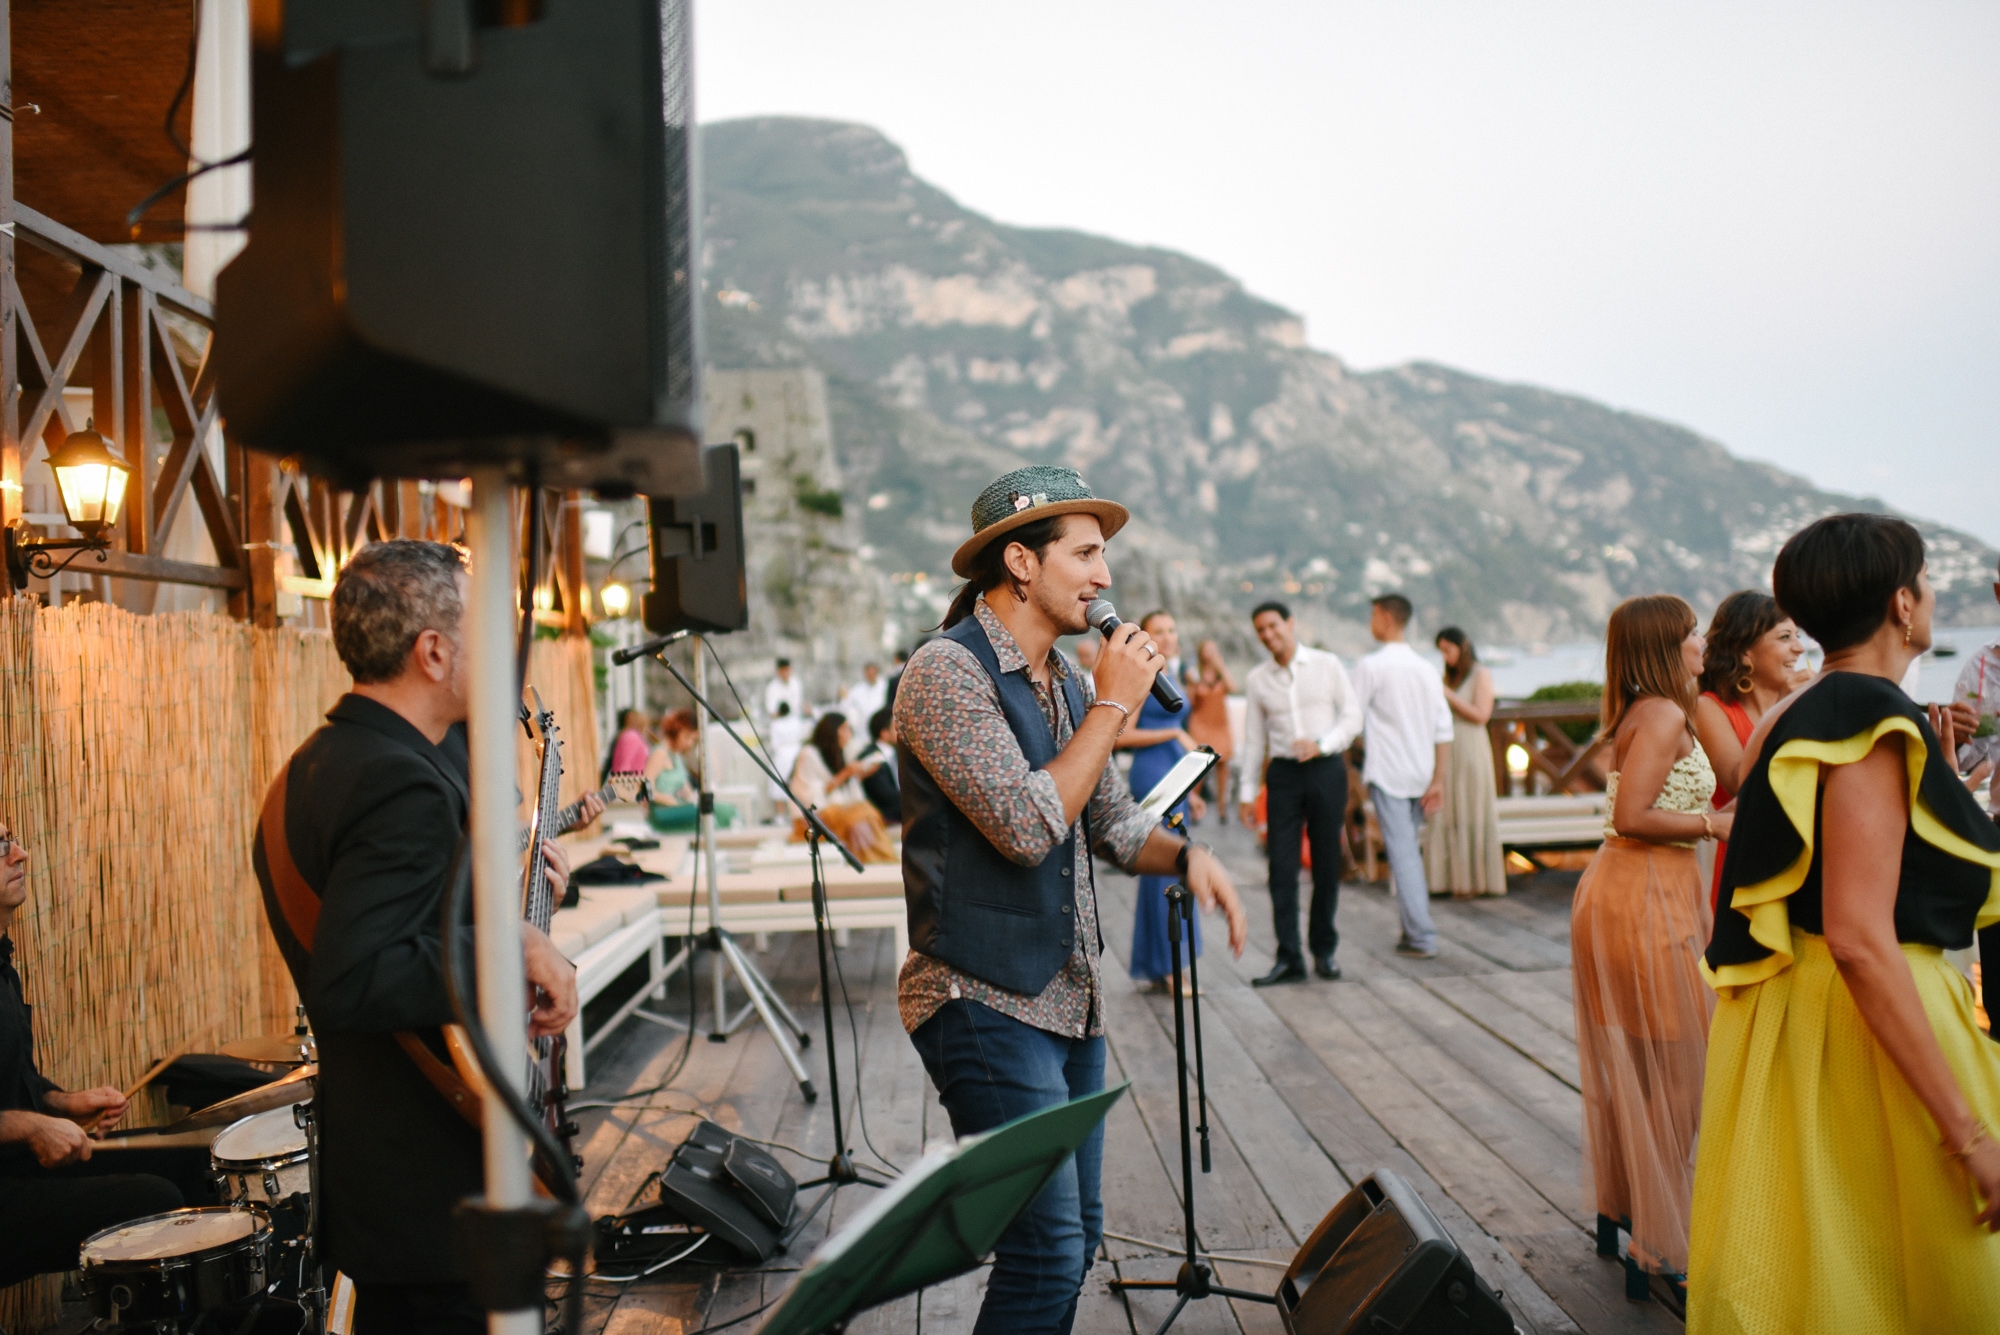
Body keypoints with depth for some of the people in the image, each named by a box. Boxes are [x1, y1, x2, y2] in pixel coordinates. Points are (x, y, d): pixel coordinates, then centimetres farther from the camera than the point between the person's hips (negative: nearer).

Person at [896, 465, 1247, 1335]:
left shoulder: (1068, 681, 13)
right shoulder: (947, 671, -14)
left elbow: (1112, 822, 19)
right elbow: (1027, 825, -23)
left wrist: (1185, 856, -3)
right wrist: (1112, 704, -14)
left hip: (1068, 999, 9)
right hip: (985, 1003, -9)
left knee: (1074, 1238, 14)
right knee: (1048, 1250, -12)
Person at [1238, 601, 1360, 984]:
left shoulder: (1327, 665, 3)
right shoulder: (1257, 679, 8)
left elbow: (1352, 716, 3)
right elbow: (1253, 740, 11)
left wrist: (1320, 744, -14)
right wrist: (1247, 792, 8)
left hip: (1326, 769, -1)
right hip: (1283, 773, 1)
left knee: (1327, 863, 3)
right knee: (1282, 866, -5)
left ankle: (1324, 950, 16)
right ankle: (1289, 958, -1)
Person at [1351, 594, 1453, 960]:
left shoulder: (1371, 666, -9)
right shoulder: (1427, 669, 9)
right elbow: (1444, 730, 6)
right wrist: (1438, 782, 6)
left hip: (1387, 772, -6)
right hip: (1421, 773, 6)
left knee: (1402, 852, -5)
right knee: (1410, 850, 17)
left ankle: (1421, 937, -7)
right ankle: (1415, 927, 19)